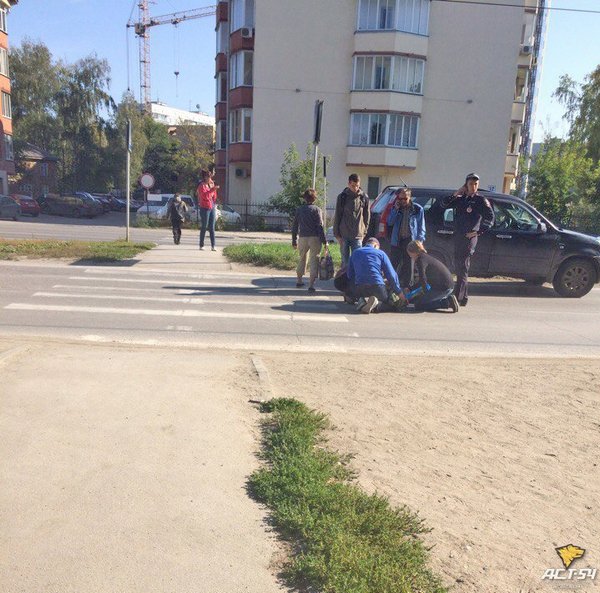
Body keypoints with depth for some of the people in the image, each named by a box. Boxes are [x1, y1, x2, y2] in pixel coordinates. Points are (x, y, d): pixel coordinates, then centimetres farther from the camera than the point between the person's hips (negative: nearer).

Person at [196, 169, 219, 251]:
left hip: (212, 208, 6)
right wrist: (212, 189, -29)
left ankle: (213, 246, 1)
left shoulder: (211, 184, 15)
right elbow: (205, 196, -23)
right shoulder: (202, 185, -7)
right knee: (204, 227, -1)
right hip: (205, 208, -6)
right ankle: (201, 245, 8)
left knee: (212, 228, 2)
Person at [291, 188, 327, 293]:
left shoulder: (299, 210, 7)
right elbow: (320, 226, -9)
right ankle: (311, 284, -8)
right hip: (315, 238, -3)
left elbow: (295, 226, 9)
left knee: (302, 259, 20)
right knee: (314, 260, 0)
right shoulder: (316, 209, -3)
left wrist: (294, 241, 16)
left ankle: (299, 281, 31)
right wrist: (324, 241, -6)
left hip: (302, 238, 3)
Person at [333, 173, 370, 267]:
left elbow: (367, 216, 9)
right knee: (345, 261, 5)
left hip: (358, 236, 0)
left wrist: (364, 232, 3)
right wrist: (336, 234, -2)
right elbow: (337, 217, 2)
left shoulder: (364, 197, 4)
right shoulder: (342, 197, 1)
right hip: (344, 235, 0)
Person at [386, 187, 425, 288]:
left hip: (410, 241, -2)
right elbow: (389, 222, 1)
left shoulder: (417, 209, 2)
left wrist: (419, 240, -8)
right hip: (396, 241, 2)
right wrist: (395, 209, -8)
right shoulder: (396, 208, 9)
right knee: (393, 264, 4)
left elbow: (421, 227, 3)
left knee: (408, 267, 5)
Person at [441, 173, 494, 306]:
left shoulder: (481, 200, -3)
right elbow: (444, 204, 9)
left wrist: (478, 232, -15)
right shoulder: (461, 199, 14)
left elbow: (490, 218, -10)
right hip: (458, 236, 7)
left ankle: (457, 298, -11)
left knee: (463, 268, -10)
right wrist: (455, 194, 1)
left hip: (469, 237, -7)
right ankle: (464, 298, 21)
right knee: (458, 266, 11)